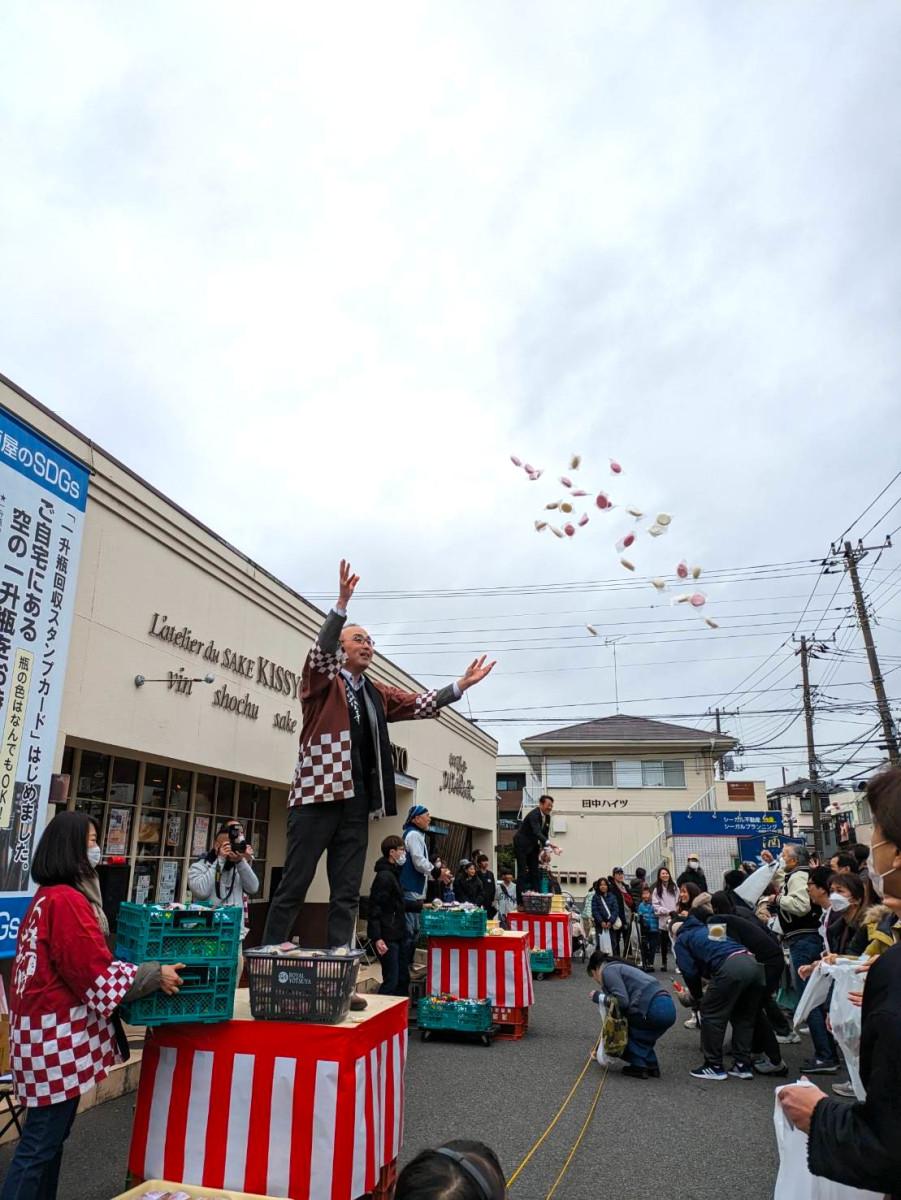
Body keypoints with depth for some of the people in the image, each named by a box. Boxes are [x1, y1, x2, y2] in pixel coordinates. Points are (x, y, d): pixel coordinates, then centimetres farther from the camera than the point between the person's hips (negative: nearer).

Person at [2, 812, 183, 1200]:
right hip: (58, 1032, -10)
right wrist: (156, 975, -13)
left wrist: (146, 970, 19)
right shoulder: (67, 900, -20)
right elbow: (96, 973, -21)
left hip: (52, 1028, 10)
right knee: (40, 1143, -2)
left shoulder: (50, 896, 12)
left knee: (50, 1135, 17)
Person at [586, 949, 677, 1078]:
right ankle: (651, 1066, 24)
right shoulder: (619, 968, 28)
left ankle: (639, 1067, 12)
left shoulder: (608, 971, 2)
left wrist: (598, 997, 4)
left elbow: (622, 1001, -11)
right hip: (668, 1009, 9)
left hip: (655, 1009, -9)